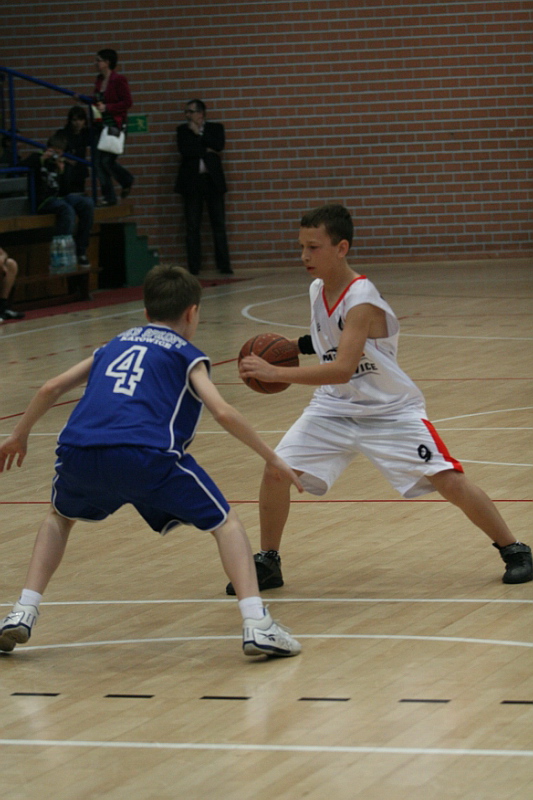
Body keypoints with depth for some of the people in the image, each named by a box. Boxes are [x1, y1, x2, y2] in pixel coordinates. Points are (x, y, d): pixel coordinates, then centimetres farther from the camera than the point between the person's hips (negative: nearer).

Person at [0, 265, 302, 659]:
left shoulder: (116, 344, 32)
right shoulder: (186, 354, 19)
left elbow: (50, 389, 30)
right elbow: (222, 412, 4)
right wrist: (272, 458, 13)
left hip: (79, 450, 4)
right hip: (146, 455, -4)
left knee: (60, 518, 36)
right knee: (226, 523, 12)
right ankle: (256, 624, -6)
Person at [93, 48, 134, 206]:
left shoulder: (118, 80, -10)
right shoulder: (99, 80, 13)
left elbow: (127, 102, -13)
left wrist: (106, 108, -18)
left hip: (115, 125, -8)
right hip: (101, 125, 8)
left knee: (107, 160, -11)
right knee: (99, 162, 7)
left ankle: (127, 180, 11)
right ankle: (108, 196, 17)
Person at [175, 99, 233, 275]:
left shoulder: (216, 128, 10)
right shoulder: (183, 130, 9)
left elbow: (219, 146, -9)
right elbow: (184, 150, -7)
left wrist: (199, 133, -5)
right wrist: (206, 150, -7)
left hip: (213, 180, 0)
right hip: (191, 181, 0)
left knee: (219, 224, 0)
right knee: (192, 227, -2)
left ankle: (224, 265, 3)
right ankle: (193, 267, 1)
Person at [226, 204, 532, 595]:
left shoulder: (362, 301, -28)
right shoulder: (317, 290, -5)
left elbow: (342, 369, -40)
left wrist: (275, 372, -44)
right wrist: (297, 346, 0)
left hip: (390, 411, -6)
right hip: (335, 409, 6)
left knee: (449, 480, -11)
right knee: (276, 469, -8)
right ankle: (268, 563, 8)